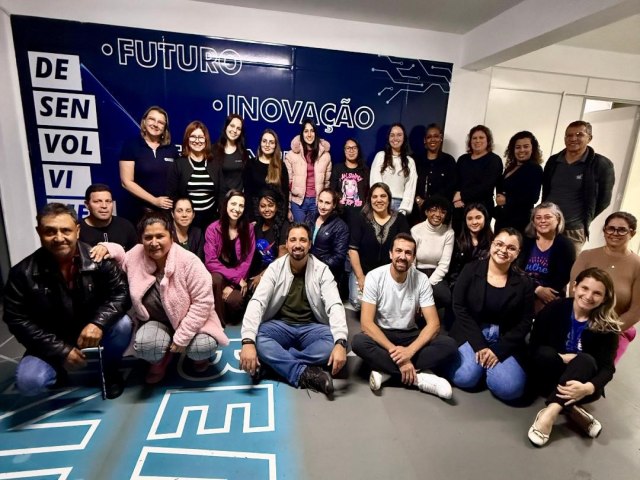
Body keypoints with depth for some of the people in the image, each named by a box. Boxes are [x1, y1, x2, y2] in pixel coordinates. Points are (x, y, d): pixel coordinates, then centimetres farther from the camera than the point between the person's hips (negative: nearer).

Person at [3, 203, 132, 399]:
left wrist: (98, 323, -34)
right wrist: (60, 351, -18)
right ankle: (59, 369, 14)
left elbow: (121, 293, -14)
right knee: (28, 382, -25)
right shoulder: (23, 273, -14)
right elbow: (17, 320, -11)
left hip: (92, 335, 0)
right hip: (52, 345, 0)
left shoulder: (98, 259, -15)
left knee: (123, 324, -28)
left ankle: (108, 370, 4)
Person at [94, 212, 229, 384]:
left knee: (204, 348, -28)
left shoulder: (188, 261, -24)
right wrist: (107, 247, -10)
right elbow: (121, 257, 15)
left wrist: (182, 337, -22)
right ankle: (161, 360, 10)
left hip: (190, 321, -2)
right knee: (143, 346, -28)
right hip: (155, 321, 3)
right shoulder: (136, 256, -11)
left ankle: (198, 354, 13)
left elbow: (202, 301, -22)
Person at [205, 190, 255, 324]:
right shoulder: (213, 229, -7)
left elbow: (247, 260, -5)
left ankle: (231, 318, 8)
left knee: (234, 300, -29)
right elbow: (211, 261, -13)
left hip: (238, 279, 1)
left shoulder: (248, 228, -2)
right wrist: (236, 278, -21)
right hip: (218, 276, 0)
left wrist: (232, 284, -17)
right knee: (216, 280, -34)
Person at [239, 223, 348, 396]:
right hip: (280, 326, 0)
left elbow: (335, 306, -19)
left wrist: (340, 343, -37)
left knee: (334, 342, -31)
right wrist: (248, 341, -35)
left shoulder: (322, 270, -7)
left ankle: (273, 361, -25)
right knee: (256, 338, -31)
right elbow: (257, 302, -18)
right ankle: (305, 373, -28)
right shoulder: (275, 268, -6)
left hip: (311, 328, 0)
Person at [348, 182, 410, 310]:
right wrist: (360, 277, -12)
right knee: (358, 302, -21)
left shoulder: (400, 220, 3)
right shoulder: (361, 220, 0)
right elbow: (353, 250, -5)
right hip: (363, 272, 0)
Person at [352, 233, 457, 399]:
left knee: (449, 345, -23)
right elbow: (366, 322, -21)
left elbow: (433, 323, -12)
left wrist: (410, 350, -28)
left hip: (410, 335, 2)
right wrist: (395, 351, -30)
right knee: (359, 342, -34)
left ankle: (386, 371, -24)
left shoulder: (421, 279, -10)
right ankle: (419, 377, -25)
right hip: (381, 335, -2)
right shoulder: (374, 277, -16)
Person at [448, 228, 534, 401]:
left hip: (504, 341, 1)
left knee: (510, 388, -20)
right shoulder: (471, 270, -6)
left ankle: (492, 361, 12)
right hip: (471, 334, -1)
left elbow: (525, 323, -1)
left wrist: (498, 351, -13)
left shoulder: (523, 283, -1)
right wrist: (479, 346, -15)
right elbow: (459, 308, -8)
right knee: (465, 378, -23)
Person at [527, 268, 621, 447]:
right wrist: (560, 358, -24)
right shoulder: (555, 308, -9)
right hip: (548, 376, 0)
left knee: (586, 360, -31)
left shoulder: (607, 326, -6)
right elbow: (534, 346, -7)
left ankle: (551, 411, -42)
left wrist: (588, 387, -35)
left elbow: (607, 368, -15)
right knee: (546, 354, -31)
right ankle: (572, 410, -31)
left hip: (580, 380, 1)